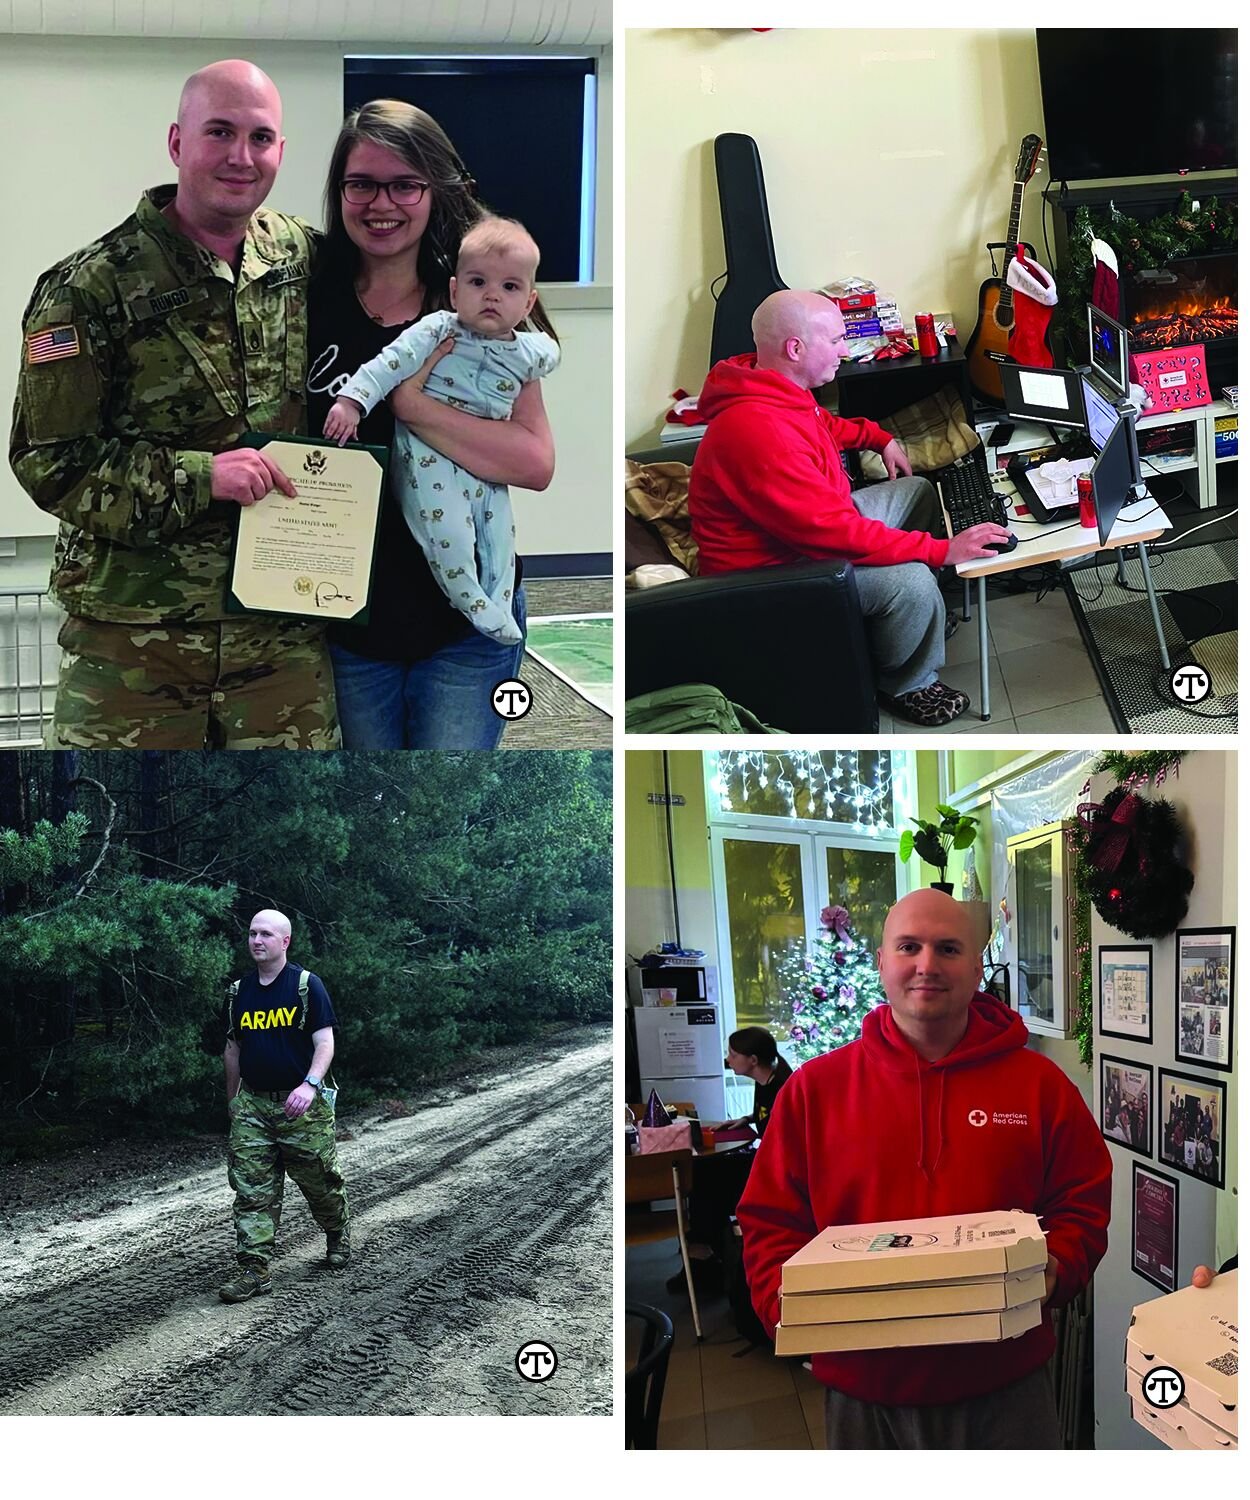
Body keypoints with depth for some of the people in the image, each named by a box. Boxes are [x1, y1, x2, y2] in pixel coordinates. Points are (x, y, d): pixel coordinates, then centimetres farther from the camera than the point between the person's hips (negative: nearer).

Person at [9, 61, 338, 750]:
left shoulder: (303, 254, 6)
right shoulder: (89, 289, -8)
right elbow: (48, 460, -10)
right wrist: (197, 477, -21)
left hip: (283, 632, 4)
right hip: (133, 634, -4)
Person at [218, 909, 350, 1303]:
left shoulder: (307, 985, -6)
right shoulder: (239, 992, 8)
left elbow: (324, 1042, -10)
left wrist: (310, 1085, -26)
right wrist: (232, 1102, 20)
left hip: (301, 1104, -3)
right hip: (252, 1105, 4)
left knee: (320, 1180, 8)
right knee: (251, 1189, -4)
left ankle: (338, 1233, 35)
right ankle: (253, 1270, -3)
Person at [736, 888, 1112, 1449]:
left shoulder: (1039, 1083, 2)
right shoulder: (815, 1088, 2)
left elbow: (1083, 1204, 5)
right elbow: (769, 1223, 3)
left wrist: (1053, 1272, -14)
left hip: (1005, 1385, 0)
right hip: (863, 1387, 0)